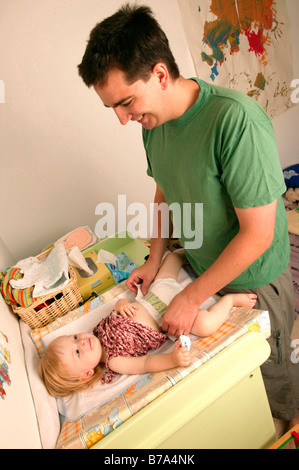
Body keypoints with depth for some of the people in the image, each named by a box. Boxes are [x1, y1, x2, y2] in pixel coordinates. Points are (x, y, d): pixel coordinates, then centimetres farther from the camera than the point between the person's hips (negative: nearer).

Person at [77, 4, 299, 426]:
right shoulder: (153, 122, -6)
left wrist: (191, 298, -21)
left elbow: (257, 234, -28)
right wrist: (155, 260, 2)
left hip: (253, 279, -6)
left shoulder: (236, 119, -32)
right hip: (202, 268, 6)